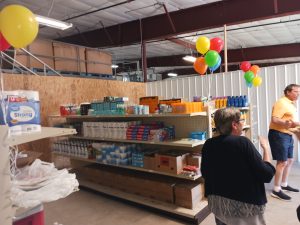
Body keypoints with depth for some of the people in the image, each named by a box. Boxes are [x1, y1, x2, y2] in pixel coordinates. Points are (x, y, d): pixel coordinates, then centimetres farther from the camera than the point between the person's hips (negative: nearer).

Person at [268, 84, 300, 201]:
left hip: (288, 135, 11)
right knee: (282, 162, -10)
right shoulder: (281, 103, -15)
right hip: (279, 135, -11)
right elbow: (274, 119, -26)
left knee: (289, 161, 17)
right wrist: (285, 123, -39)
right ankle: (276, 190, -4)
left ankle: (284, 185, 31)